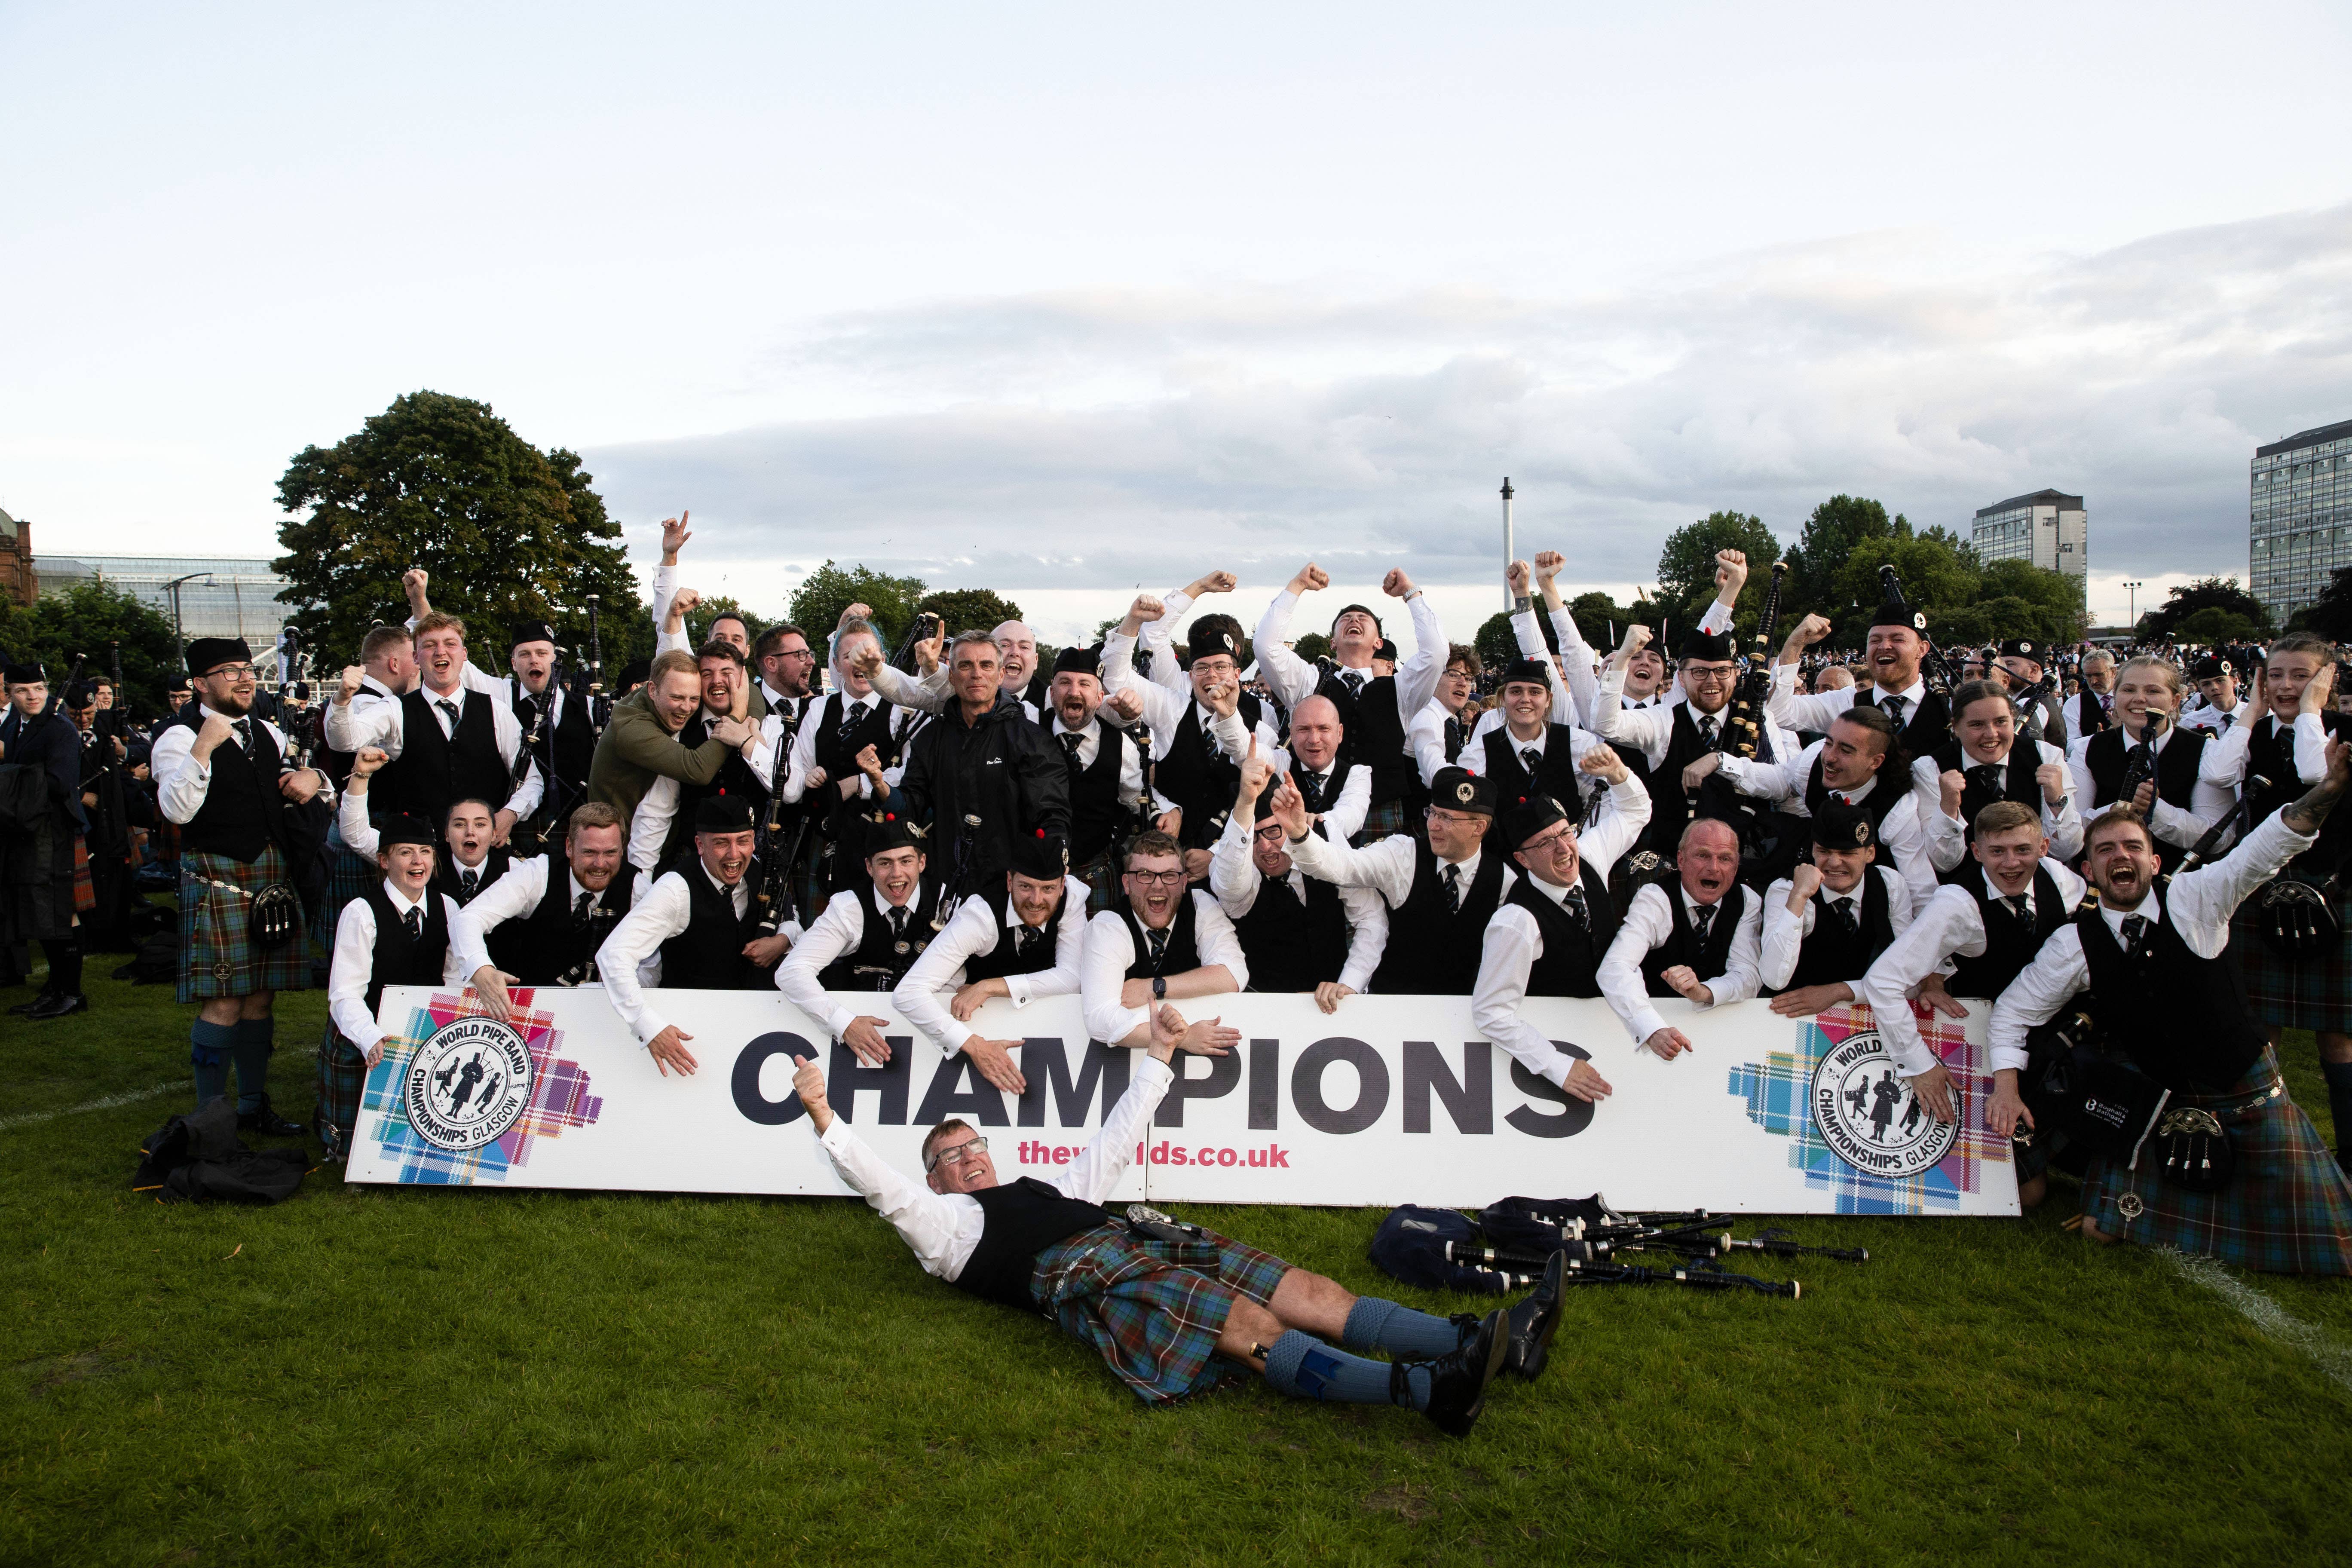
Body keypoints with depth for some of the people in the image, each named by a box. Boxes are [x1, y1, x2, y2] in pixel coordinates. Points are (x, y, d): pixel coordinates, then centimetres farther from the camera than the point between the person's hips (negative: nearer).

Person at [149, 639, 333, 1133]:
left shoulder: (267, 734, 16)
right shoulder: (182, 737, -6)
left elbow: (291, 784, 31)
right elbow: (177, 809, -18)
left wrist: (311, 777, 7)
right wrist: (204, 748, -27)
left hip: (274, 874, 7)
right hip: (218, 878, -7)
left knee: (261, 996, 11)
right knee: (224, 1003, -7)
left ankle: (254, 1106, 22)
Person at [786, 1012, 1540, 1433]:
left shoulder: (1049, 1186, 37)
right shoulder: (944, 1220, 21)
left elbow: (1116, 1141, 41)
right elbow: (881, 1186, 7)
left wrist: (1159, 1056, 44)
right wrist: (823, 1117, -2)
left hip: (1139, 1242, 7)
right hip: (1081, 1277, -7)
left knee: (1309, 1293, -13)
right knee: (1252, 1326, -29)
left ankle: (1498, 1340, -26)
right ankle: (1428, 1388, -47)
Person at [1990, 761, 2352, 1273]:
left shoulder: (2196, 898, -13)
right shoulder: (2074, 943, -11)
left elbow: (2268, 847, -28)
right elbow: (2013, 1010, -3)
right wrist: (2006, 1087, -15)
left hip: (2247, 1091, -1)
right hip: (2154, 1102, 1)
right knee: (2103, 1228, 0)